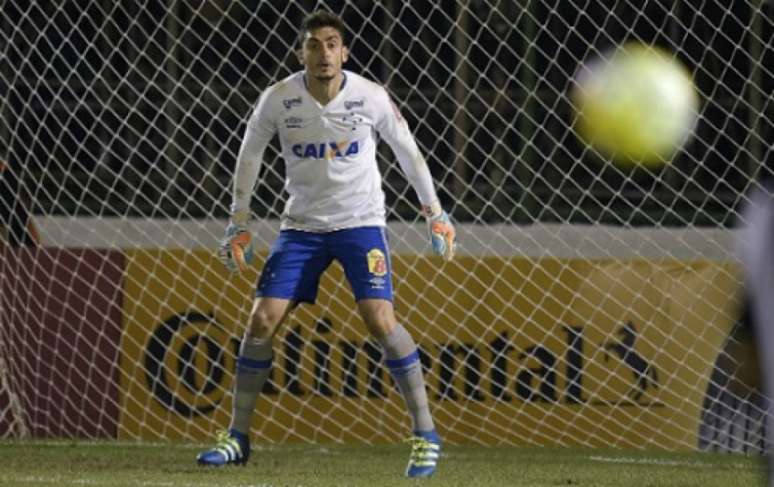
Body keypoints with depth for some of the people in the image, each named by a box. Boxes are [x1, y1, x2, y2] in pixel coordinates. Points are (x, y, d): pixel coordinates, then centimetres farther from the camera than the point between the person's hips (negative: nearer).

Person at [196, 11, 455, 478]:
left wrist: (436, 214, 5)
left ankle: (426, 435, -9)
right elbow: (249, 154, 6)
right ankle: (237, 437, 7)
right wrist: (239, 225, 7)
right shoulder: (279, 98, -9)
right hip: (302, 224, 2)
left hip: (360, 221, -2)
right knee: (262, 320, -7)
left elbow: (407, 150, 3)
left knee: (381, 320, -19)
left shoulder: (370, 97, -11)